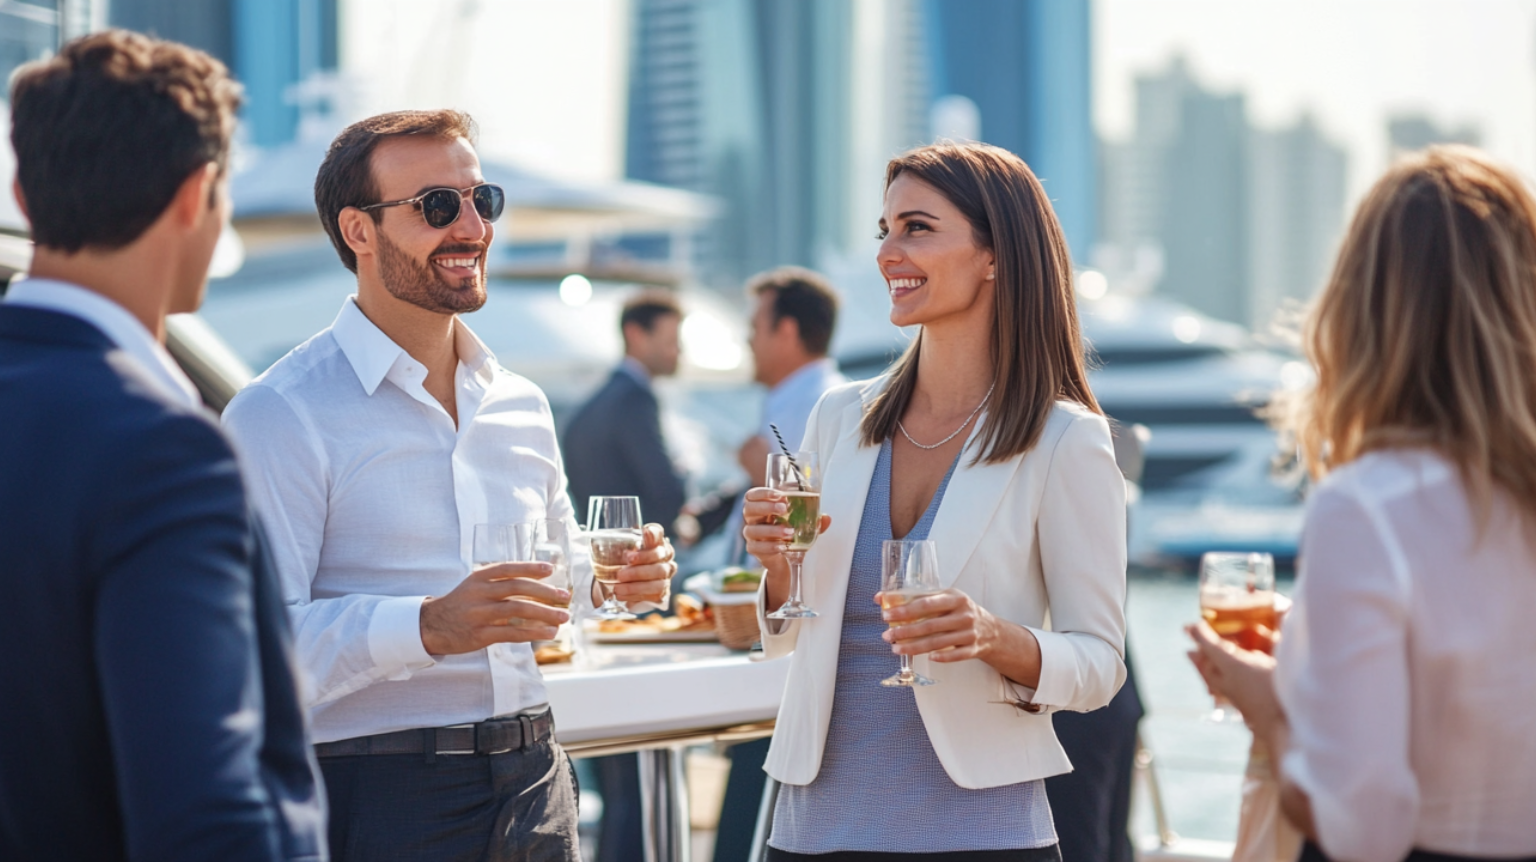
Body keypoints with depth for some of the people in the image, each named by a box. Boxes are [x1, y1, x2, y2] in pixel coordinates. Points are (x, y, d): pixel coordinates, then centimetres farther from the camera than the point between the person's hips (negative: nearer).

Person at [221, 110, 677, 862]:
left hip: (532, 777, 6)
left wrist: (618, 580, 5)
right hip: (378, 800, -6)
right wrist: (428, 627, -31)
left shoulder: (521, 405, 13)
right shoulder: (278, 416, -10)